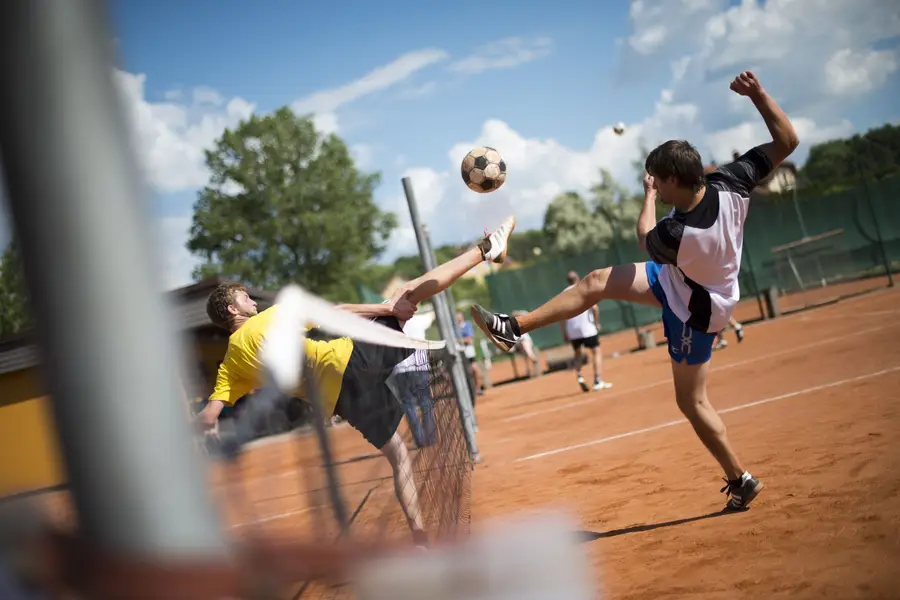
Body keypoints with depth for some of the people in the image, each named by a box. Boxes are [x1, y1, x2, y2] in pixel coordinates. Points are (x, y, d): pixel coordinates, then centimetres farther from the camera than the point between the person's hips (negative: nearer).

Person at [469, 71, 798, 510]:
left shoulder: (677, 234, -40)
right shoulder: (730, 184, -26)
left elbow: (646, 239, -14)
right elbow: (787, 140, -18)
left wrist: (648, 197, 1)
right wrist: (757, 93, -19)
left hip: (693, 309, -8)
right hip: (679, 279, 8)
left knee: (692, 401, 9)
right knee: (597, 282, 5)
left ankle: (740, 480, 26)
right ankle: (515, 328, 13)